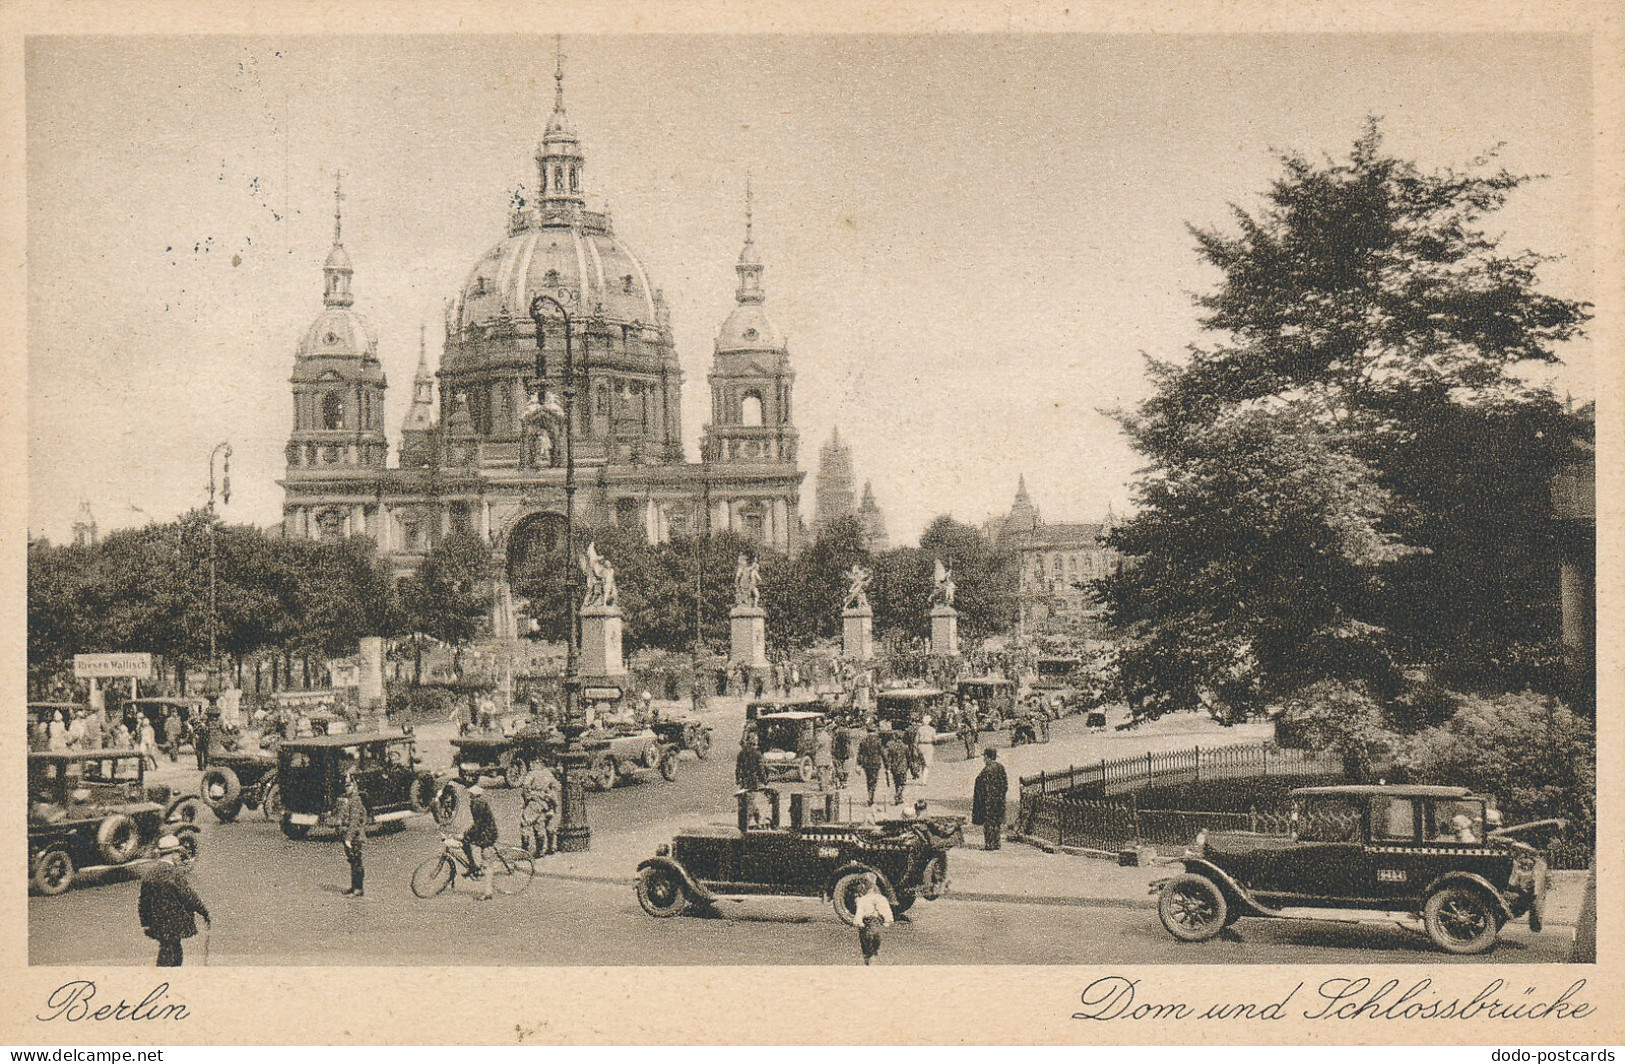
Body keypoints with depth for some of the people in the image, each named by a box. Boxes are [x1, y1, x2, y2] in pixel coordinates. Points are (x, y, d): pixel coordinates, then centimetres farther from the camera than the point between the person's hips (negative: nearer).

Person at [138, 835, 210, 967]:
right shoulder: (175, 873, -18)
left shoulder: (147, 871, 4)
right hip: (172, 925, -7)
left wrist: (144, 922, 18)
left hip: (155, 925, 7)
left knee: (176, 955, 19)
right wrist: (206, 914, -4)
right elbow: (190, 897, -15)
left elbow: (143, 900, 10)